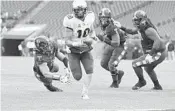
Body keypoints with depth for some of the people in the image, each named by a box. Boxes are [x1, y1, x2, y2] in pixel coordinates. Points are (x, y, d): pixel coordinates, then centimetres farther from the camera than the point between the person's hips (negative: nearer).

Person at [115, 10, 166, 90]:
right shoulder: (142, 27, 8)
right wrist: (121, 27, 17)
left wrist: (151, 54, -35)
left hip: (157, 55, -11)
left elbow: (158, 40, -36)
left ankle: (141, 81, 9)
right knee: (148, 69, 35)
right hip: (158, 54, 11)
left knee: (135, 64, -11)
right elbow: (132, 31, 26)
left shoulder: (149, 30, -23)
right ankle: (157, 86, 43)